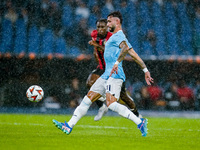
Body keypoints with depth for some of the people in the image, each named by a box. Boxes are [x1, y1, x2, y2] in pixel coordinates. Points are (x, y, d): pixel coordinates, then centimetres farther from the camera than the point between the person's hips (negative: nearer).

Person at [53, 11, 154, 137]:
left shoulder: (118, 36, -6)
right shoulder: (118, 36, 24)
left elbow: (125, 47, -28)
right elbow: (134, 54, 23)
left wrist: (117, 62, -40)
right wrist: (146, 70, 23)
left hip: (114, 76, -10)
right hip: (107, 75, 10)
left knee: (112, 104, -24)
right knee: (88, 99, 7)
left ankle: (140, 122, -21)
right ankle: (69, 126, 8)